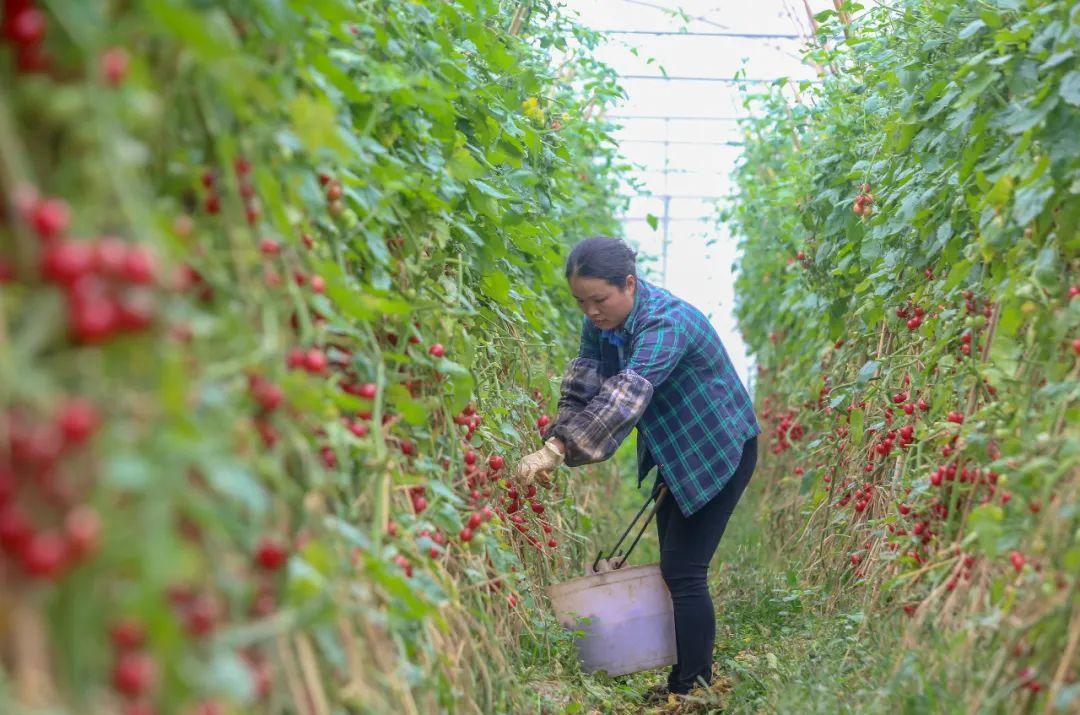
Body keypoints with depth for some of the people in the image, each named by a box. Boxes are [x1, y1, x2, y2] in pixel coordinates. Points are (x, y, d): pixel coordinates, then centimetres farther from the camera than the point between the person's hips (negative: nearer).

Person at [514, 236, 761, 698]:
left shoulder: (666, 324, -32)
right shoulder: (601, 321, -6)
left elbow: (625, 396, -46)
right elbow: (583, 386, -11)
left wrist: (558, 449, -54)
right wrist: (553, 445, -28)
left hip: (720, 450, -9)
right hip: (676, 453, 9)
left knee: (683, 573, -11)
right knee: (674, 569, 13)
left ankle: (691, 690, -2)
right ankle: (689, 680, 24)